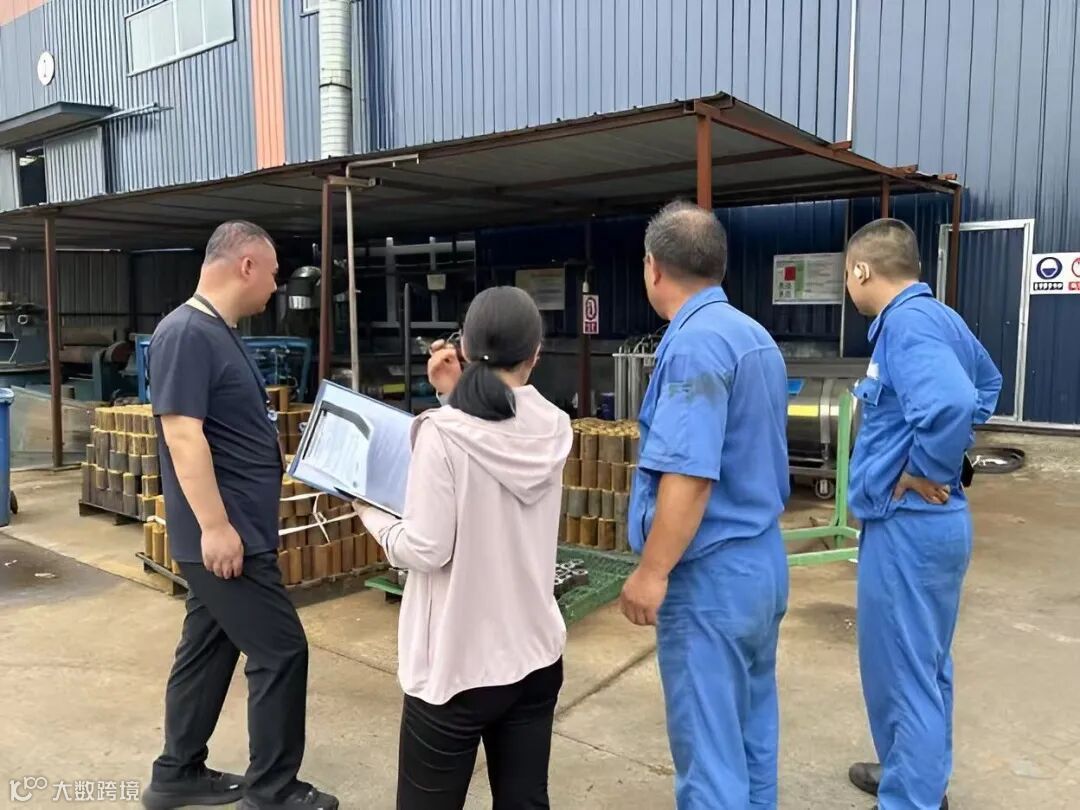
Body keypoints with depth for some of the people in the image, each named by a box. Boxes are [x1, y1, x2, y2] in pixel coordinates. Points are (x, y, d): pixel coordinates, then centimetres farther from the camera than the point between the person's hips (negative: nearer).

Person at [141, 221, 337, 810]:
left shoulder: (219, 332, 13)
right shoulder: (186, 332, -19)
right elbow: (182, 435, -24)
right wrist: (215, 525, -25)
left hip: (235, 527, 10)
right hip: (224, 533, -10)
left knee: (208, 648, 18)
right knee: (281, 651, -1)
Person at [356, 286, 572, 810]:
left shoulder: (443, 435, -19)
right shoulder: (554, 428, -2)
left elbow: (424, 551, -16)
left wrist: (371, 514, 1)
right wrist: (457, 397, 7)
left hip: (457, 664, -5)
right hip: (536, 656, 5)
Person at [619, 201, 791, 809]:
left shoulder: (696, 343, -19)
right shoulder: (756, 335, 11)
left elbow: (690, 474, -27)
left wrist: (652, 572, -21)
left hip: (711, 574, -10)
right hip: (762, 560, 10)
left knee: (708, 741, 3)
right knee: (751, 727, 21)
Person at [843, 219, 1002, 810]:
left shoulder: (907, 323, -20)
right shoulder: (937, 315, 10)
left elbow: (950, 402, -39)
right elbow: (986, 384, 28)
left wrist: (923, 471, -22)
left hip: (907, 524, -10)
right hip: (932, 519, 10)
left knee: (901, 673, 3)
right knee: (925, 664, 23)